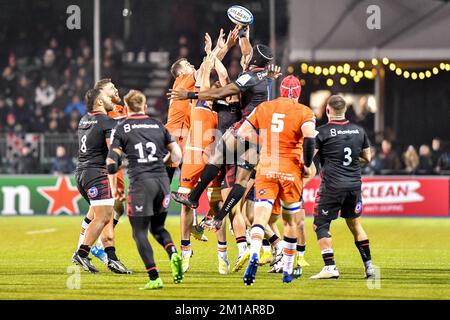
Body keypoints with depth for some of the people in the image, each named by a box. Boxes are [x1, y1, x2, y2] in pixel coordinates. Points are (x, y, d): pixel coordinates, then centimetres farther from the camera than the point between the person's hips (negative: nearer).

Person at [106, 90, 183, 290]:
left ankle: (154, 278, -6)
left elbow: (112, 162, -3)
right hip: (162, 180, 4)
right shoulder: (158, 125, 14)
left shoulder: (121, 129, 3)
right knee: (157, 227, 21)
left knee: (140, 233, 4)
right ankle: (174, 254, -9)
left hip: (140, 182, -4)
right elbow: (177, 155, 14)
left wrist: (114, 188, 8)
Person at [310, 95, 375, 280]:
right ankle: (369, 266, 17)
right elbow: (367, 158, 18)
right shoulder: (359, 131, 7)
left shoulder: (322, 132, -8)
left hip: (332, 186, -5)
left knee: (321, 225, 2)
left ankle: (330, 266, -10)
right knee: (354, 223, 19)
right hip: (355, 185, 5)